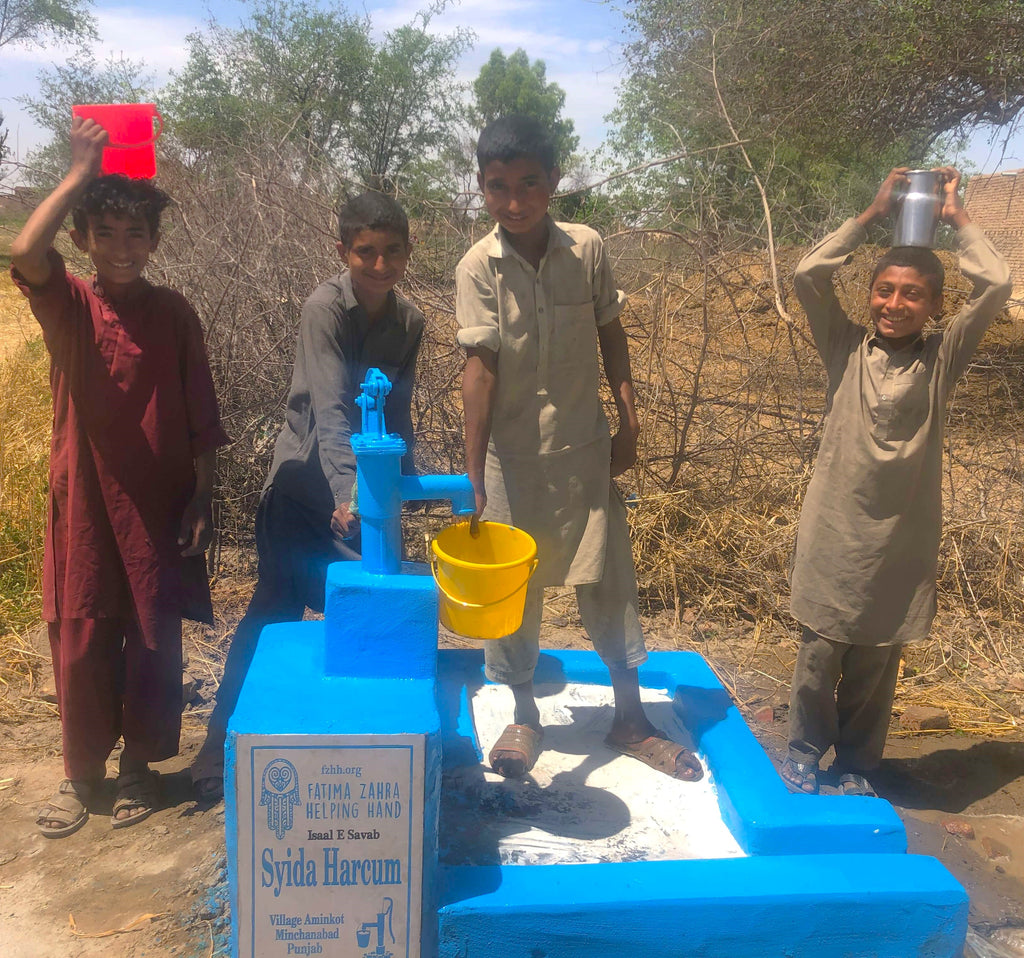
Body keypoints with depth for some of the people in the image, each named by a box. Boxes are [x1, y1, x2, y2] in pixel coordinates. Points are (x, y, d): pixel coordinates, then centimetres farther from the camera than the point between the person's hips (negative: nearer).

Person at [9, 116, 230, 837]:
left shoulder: (174, 313, 1)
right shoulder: (67, 305, -2)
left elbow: (200, 418, 1)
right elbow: (25, 253, -26)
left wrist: (202, 499, -3)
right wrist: (81, 172, -20)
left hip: (161, 505, 1)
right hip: (86, 502, 0)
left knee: (155, 638, 9)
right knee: (81, 640, 8)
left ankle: (139, 762, 30)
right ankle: (82, 770, 29)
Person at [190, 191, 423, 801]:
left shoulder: (409, 322, 1)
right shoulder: (326, 308, -17)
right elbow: (329, 409, -29)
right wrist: (346, 491, -40)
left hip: (364, 486, 5)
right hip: (305, 485, -5)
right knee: (275, 612, -3)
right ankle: (221, 752, 12)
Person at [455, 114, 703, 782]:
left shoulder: (587, 249, -5)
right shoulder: (478, 268, -11)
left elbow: (611, 337, 6)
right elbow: (481, 367, -16)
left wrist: (629, 420, 2)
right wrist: (474, 470, -20)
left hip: (585, 448, 2)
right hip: (514, 456, -1)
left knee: (609, 581, 9)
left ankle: (632, 719, 27)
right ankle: (525, 716, 31)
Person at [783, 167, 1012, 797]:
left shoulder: (942, 360, 1)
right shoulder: (847, 348, 1)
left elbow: (998, 285, -8)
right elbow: (809, 275, -9)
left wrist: (957, 217, 1)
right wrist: (874, 214, -3)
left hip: (902, 534, 1)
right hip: (834, 529, 0)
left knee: (877, 660, 11)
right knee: (820, 651, 8)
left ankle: (857, 764, 29)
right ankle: (805, 753, 28)